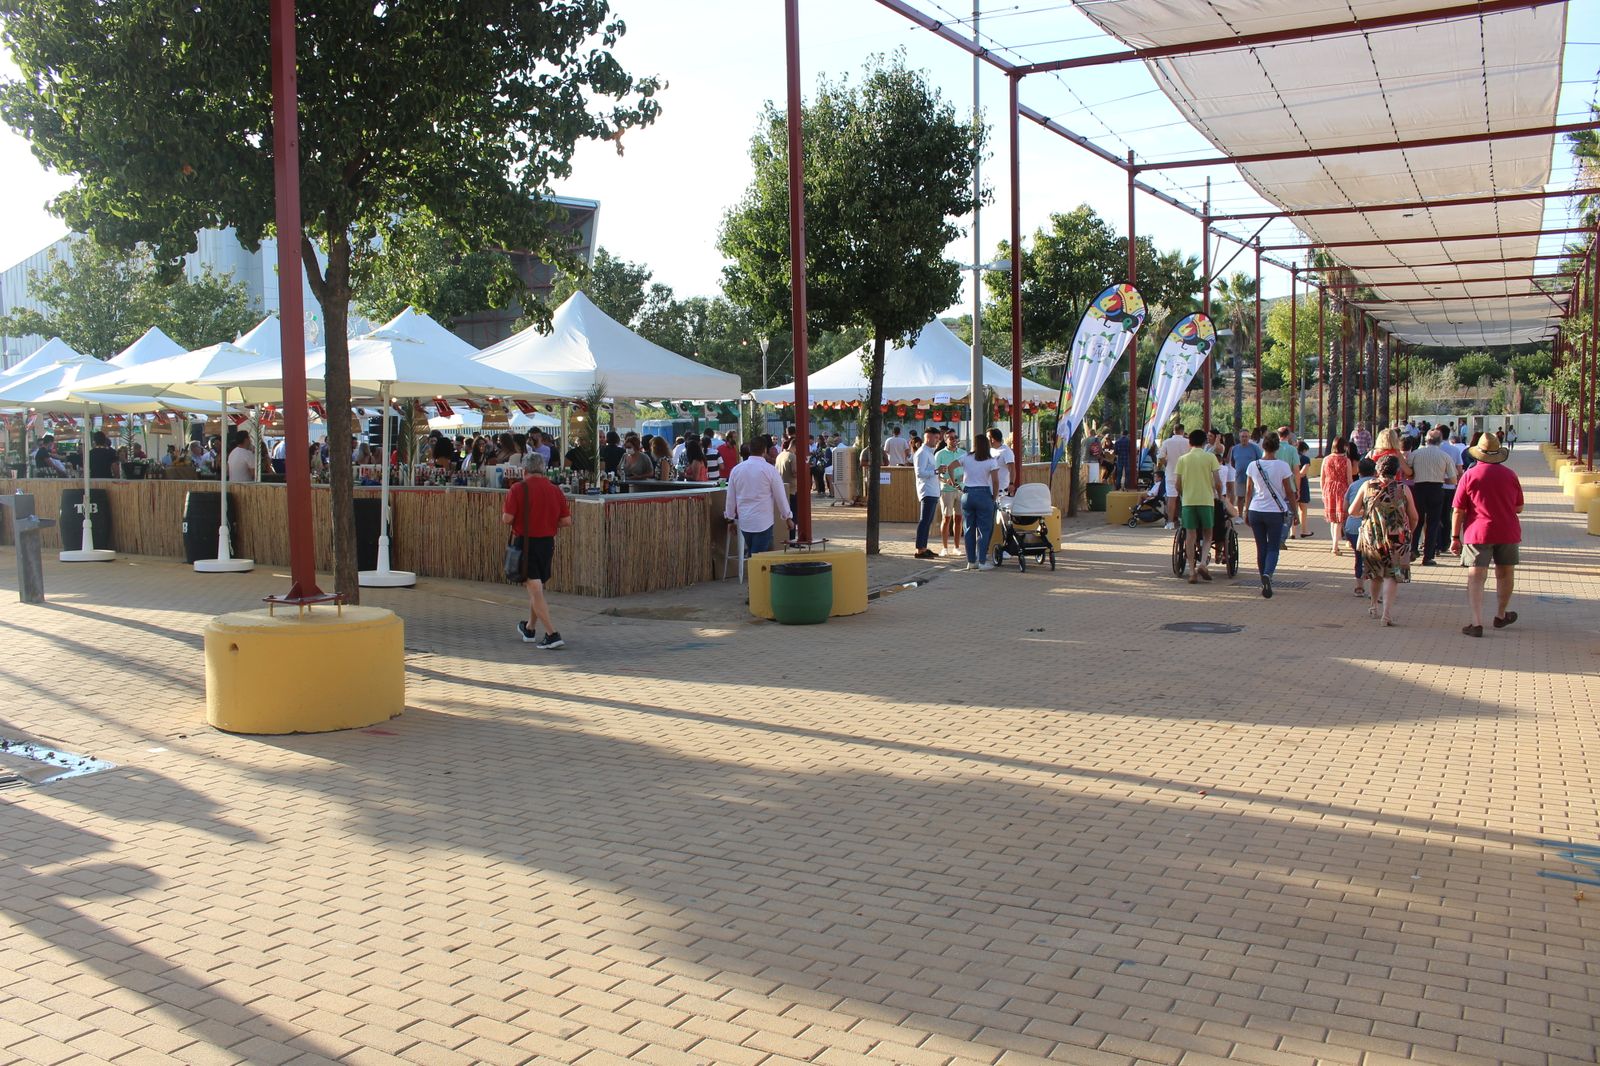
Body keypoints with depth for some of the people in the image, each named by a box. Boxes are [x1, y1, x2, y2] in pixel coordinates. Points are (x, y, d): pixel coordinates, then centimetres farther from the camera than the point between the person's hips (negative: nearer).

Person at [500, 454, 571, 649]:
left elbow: (507, 519, -13)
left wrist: (504, 516, 10)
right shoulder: (555, 491, 3)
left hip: (525, 543, -5)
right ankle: (530, 629, 37)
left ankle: (552, 634, -15)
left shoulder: (519, 489, -10)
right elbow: (567, 521, 1)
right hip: (548, 543, 5)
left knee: (535, 591, -6)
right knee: (538, 588, 20)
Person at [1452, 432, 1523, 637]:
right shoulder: (1510, 475, 2)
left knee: (1476, 578, -5)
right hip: (1508, 532, 3)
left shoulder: (1469, 476, -6)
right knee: (1505, 575, 19)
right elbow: (1519, 508, 10)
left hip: (1478, 533, -3)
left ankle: (1477, 623, -15)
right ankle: (1500, 615, 34)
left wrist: (1455, 537, 1)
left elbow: (1458, 511, -7)